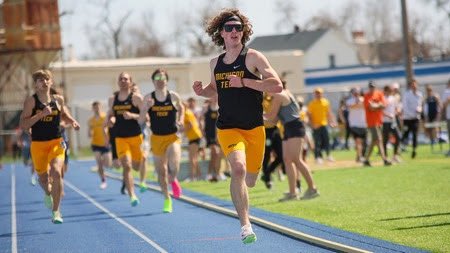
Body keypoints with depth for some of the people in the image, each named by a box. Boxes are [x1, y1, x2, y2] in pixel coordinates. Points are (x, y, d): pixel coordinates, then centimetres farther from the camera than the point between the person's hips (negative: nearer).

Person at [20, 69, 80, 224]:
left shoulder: (58, 99, 2)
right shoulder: (31, 101, -8)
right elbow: (23, 125, -15)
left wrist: (72, 122, 2)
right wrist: (41, 114, -24)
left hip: (56, 142, 0)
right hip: (38, 144, 0)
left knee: (56, 172, -22)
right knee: (43, 178, 12)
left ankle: (56, 211, -12)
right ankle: (48, 193, 51)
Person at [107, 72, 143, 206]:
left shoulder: (136, 98, -6)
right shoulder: (112, 99, 7)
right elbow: (110, 115, 20)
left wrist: (133, 116, -25)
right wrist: (110, 119, -3)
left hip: (136, 136, -2)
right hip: (120, 138, 2)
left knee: (136, 166, 11)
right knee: (126, 166, -13)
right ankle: (132, 196, -15)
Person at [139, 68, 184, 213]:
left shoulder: (174, 96, -3)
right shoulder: (148, 98, -4)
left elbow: (181, 108, 19)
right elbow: (140, 121, -4)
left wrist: (181, 121, 1)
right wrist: (146, 109, -21)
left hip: (173, 137, -2)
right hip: (157, 138, 2)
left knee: (174, 166, -23)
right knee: (161, 171, 10)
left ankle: (173, 180, 14)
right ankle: (167, 199, 28)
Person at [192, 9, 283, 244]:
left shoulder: (253, 57, -6)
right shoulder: (215, 63, 7)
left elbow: (277, 85, -15)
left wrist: (244, 82, -21)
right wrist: (202, 90, 4)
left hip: (254, 128, 0)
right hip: (227, 128, 0)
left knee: (249, 181, 10)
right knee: (238, 168, -26)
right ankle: (245, 226, -23)